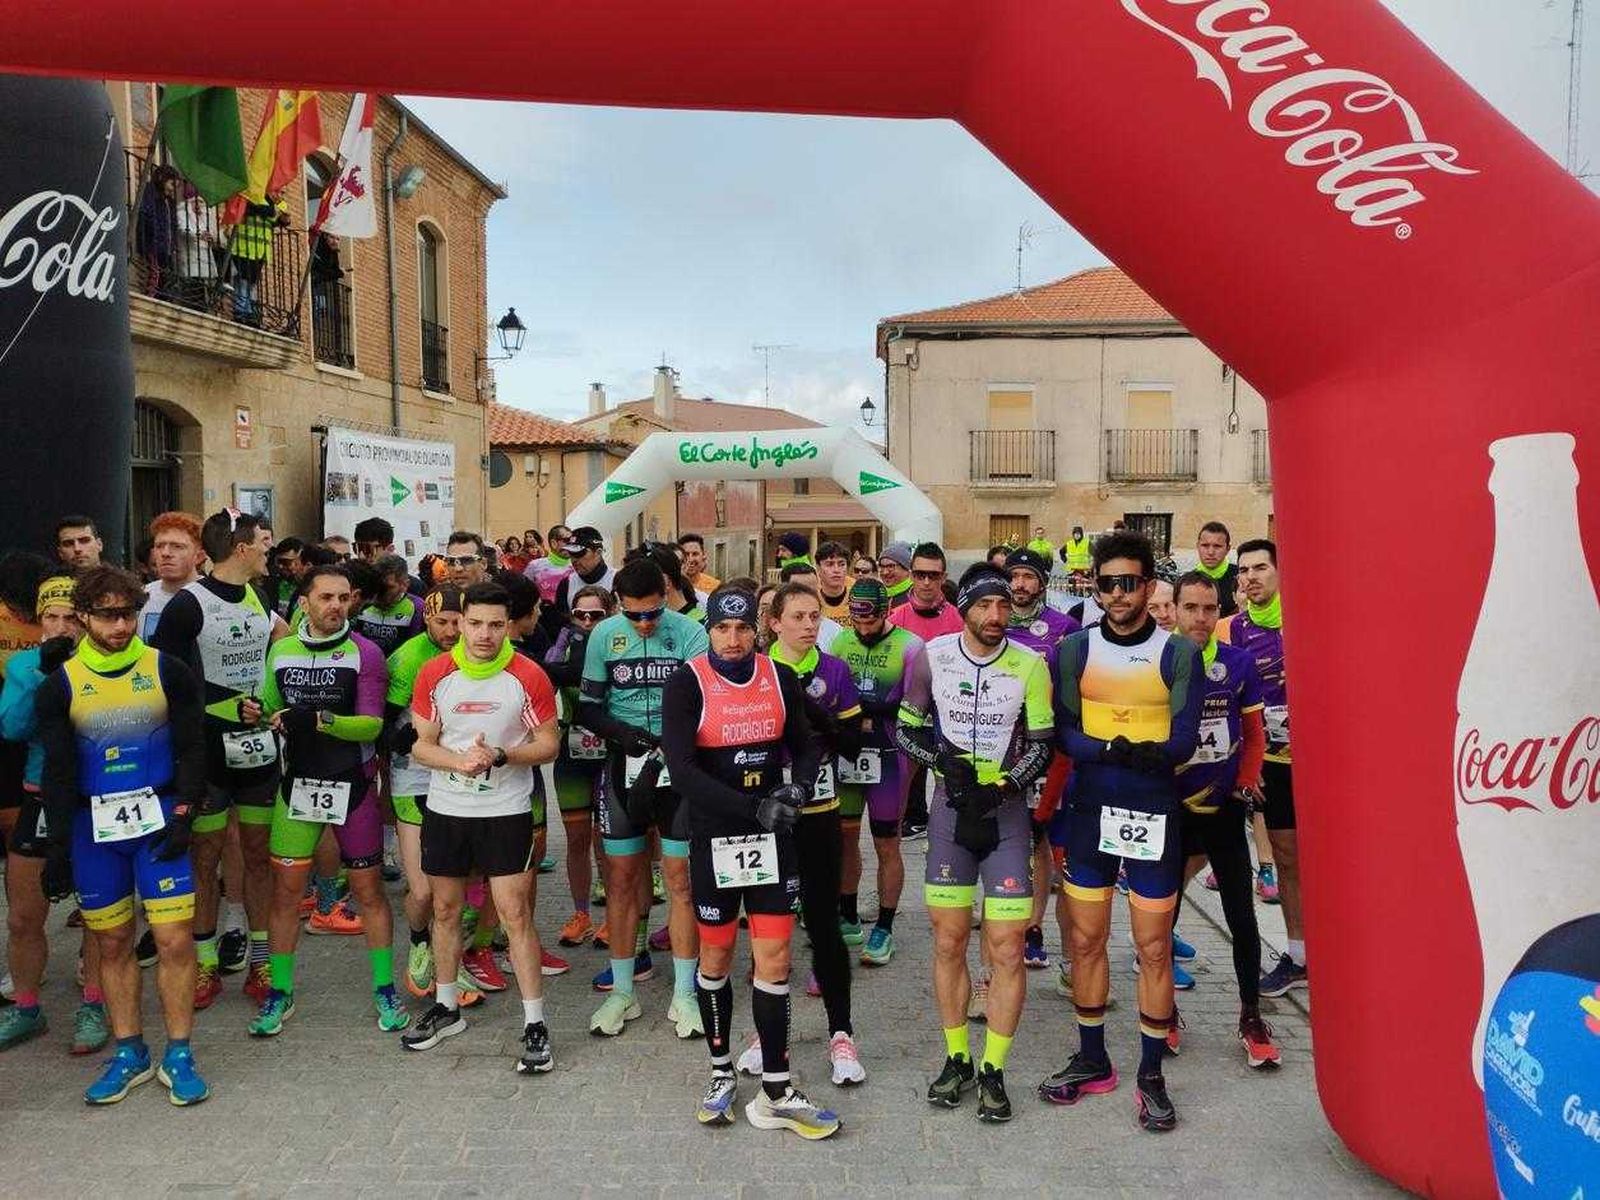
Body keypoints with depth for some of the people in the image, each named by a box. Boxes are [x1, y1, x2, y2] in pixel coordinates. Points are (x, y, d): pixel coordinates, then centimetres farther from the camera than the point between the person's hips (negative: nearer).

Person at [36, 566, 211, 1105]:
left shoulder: (168, 672, -3)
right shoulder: (60, 685, 0)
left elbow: (192, 750, 0)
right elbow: (58, 772, 3)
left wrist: (182, 818, -9)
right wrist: (58, 849, -1)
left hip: (157, 819, -1)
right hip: (92, 826, 2)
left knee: (175, 940, -5)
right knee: (113, 944, 10)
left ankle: (178, 1056, 9)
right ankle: (128, 1054, 24)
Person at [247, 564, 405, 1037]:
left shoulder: (364, 653, -7)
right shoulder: (281, 651, 6)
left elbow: (372, 725, -14)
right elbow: (269, 708, 16)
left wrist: (318, 719, -28)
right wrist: (278, 719, -7)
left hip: (352, 785, -3)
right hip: (297, 784, 3)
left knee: (368, 890, 4)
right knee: (285, 891, 6)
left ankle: (385, 992, 16)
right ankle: (280, 994, 20)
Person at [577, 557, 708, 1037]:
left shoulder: (689, 633, -7)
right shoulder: (604, 635, -1)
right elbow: (588, 707, 3)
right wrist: (622, 732, -16)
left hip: (678, 764, -2)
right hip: (623, 764, 2)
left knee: (681, 879, 2)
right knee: (622, 878, 7)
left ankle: (684, 995, 14)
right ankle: (622, 993, 20)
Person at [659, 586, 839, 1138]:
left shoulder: (781, 678, 1)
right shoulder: (687, 683, -10)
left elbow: (804, 744, 13)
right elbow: (681, 768, -19)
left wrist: (797, 787, -8)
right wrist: (753, 808, -24)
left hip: (772, 834, 3)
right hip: (714, 838, -2)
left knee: (774, 960, 2)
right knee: (715, 956, 11)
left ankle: (775, 1095, 11)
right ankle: (721, 1072, 31)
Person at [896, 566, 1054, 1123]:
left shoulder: (1029, 665, -4)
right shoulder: (931, 657, -2)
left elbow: (1041, 745, -1)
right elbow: (906, 727, 7)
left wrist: (1000, 788, -14)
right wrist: (942, 757, -11)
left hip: (1005, 811, -1)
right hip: (949, 810, 1)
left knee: (1006, 948, -4)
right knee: (948, 941, 7)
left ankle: (993, 1070, 12)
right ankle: (956, 1059, 24)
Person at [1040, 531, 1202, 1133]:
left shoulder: (1179, 654, -3)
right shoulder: (1073, 650, 2)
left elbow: (1184, 741, -9)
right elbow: (1063, 734, -5)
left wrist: (1155, 753, -29)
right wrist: (1117, 750, -22)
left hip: (1154, 814, -2)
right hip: (1088, 811, 2)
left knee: (1154, 948, 4)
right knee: (1086, 940, 10)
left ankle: (1151, 1075, 18)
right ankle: (1091, 1061, 26)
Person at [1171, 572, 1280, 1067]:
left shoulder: (1238, 663, -2)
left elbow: (1254, 733, 9)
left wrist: (1246, 783, -3)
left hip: (1225, 808, 1)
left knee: (1242, 915, 4)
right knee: (1163, 914, 9)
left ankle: (1252, 1018, 20)